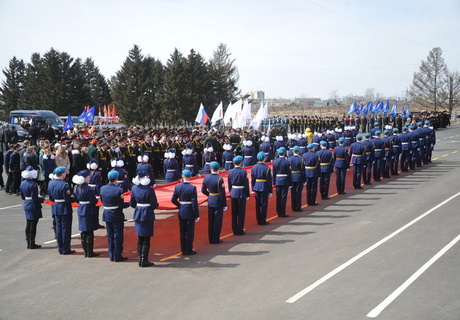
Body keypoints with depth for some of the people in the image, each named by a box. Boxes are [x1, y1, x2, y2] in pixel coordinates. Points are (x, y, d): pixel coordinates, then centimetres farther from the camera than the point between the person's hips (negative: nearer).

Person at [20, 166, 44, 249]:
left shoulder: (22, 183, 6)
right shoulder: (33, 184, -19)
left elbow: (23, 197, 13)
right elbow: (35, 198, -22)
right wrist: (44, 200, -12)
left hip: (26, 206, 8)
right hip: (34, 207, -8)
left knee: (28, 225, 13)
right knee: (33, 225, -1)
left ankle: (28, 243, 19)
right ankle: (32, 244, 4)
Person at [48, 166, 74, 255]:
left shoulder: (50, 183, 3)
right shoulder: (64, 185, -21)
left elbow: (51, 198, 10)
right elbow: (67, 199, -21)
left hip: (56, 209, 7)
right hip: (65, 209, -7)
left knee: (58, 228, 14)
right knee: (66, 229, 2)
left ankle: (60, 248, 20)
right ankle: (65, 249, 7)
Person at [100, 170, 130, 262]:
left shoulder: (102, 189, -1)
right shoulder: (117, 191, -20)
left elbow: (102, 201, 9)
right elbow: (121, 205, -16)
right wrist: (129, 203, 0)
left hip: (107, 215, 6)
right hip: (116, 216, -6)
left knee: (110, 235, 14)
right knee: (117, 236, 4)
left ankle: (111, 255, 20)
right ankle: (117, 256, 8)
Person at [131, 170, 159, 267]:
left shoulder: (134, 188, 0)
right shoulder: (149, 190, -17)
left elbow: (132, 204, 5)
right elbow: (154, 205, -14)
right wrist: (156, 205, 7)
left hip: (138, 215, 6)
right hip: (147, 215, -6)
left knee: (140, 238, 16)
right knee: (146, 239, 3)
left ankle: (140, 259, 21)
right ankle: (144, 261, 6)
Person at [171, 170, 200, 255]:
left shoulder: (177, 186, -4)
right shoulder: (192, 188, -15)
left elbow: (173, 199, 0)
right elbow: (194, 203, -15)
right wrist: (197, 215, -8)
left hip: (181, 213, 4)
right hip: (190, 212, -4)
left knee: (182, 232, 14)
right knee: (190, 232, 7)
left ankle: (183, 250, 21)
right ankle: (189, 250, 11)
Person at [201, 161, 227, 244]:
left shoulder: (206, 177, -2)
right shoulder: (219, 179, -18)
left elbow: (203, 190, 6)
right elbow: (222, 193, -16)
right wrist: (224, 205, -8)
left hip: (210, 201, 5)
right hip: (218, 202, -5)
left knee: (210, 221, 14)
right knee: (218, 221, 5)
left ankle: (211, 239, 22)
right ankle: (215, 239, 10)